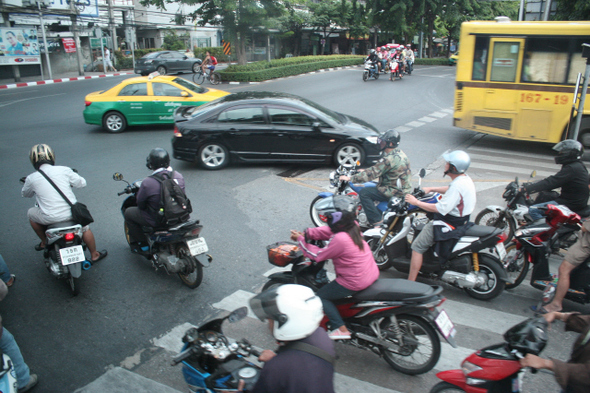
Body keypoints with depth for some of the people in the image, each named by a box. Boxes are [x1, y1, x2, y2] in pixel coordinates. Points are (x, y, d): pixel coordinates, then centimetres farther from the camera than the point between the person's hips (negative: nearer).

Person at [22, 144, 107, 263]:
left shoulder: (31, 178, -2)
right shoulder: (64, 170, -4)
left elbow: (26, 194, 17)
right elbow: (82, 183, 7)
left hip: (50, 218, 0)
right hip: (71, 213, 1)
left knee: (31, 213, 31)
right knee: (85, 229, 29)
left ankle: (44, 242, 40)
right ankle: (94, 255, 40)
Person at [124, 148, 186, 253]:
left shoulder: (148, 182, -23)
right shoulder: (178, 176, -8)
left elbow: (140, 204, -10)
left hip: (157, 221, -5)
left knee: (128, 212, 17)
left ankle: (141, 243, 21)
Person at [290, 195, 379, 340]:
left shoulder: (340, 239, -28)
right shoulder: (353, 225, -4)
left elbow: (318, 255, -15)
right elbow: (328, 230, 7)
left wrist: (301, 240, -5)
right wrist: (306, 233, -2)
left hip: (356, 283, -8)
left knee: (321, 296, 10)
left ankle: (341, 329, 5)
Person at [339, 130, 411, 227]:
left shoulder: (389, 159, -24)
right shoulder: (398, 152, 8)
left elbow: (372, 173, -23)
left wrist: (350, 178, -17)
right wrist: (365, 171, 19)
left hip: (396, 191, -10)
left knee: (364, 193, -11)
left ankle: (376, 222, -10)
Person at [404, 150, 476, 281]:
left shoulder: (457, 186, -28)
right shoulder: (465, 178, 3)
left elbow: (441, 209, -32)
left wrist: (416, 202, -24)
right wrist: (431, 189, 19)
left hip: (450, 224, -11)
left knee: (417, 246, -7)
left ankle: (410, 283, -4)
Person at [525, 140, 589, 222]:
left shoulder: (572, 169, -20)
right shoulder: (577, 165, 13)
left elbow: (552, 182, -26)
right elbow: (555, 180, 17)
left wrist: (528, 188, -27)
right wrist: (533, 185, 10)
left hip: (571, 204, -11)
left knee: (533, 210, -18)